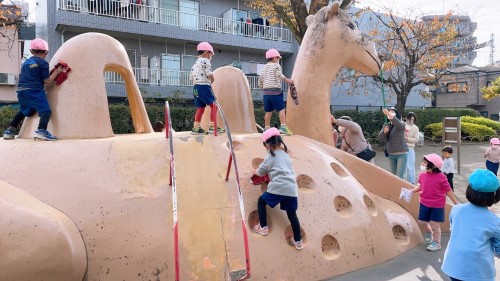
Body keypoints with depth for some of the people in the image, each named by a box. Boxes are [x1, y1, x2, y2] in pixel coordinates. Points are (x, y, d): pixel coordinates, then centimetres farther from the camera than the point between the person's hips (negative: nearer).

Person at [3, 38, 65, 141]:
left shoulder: (26, 62, 21)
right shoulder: (43, 63, -1)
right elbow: (47, 81, -3)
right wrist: (56, 71, 7)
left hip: (21, 90, 8)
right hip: (34, 91, -8)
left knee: (24, 111, 26)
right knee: (46, 110, -12)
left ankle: (9, 131, 27)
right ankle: (41, 130, -35)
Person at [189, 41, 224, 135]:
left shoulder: (195, 63, 20)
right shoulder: (205, 61, -7)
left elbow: (191, 76, 18)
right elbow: (210, 74, -15)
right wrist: (212, 80, 4)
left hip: (196, 87, 9)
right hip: (204, 86, -9)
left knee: (200, 107, 10)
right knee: (214, 105, -3)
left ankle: (196, 128, 8)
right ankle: (212, 127, -6)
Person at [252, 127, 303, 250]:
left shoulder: (270, 158, 6)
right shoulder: (286, 156, 22)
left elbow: (260, 172, 16)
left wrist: (256, 171, 38)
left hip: (278, 188, -5)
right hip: (291, 189, 5)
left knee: (261, 201, 19)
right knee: (292, 214, 14)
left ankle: (263, 227, 19)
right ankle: (298, 241, 19)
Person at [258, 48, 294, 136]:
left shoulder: (263, 68, 18)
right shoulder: (276, 65, -1)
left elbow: (260, 83, 16)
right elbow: (279, 75, -20)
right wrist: (288, 80, -12)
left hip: (266, 92, 7)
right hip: (275, 91, -6)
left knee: (268, 111, 11)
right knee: (281, 109, -4)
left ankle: (266, 128, 14)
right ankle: (283, 127, -12)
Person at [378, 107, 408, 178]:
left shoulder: (401, 124, -6)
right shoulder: (386, 125, 9)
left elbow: (399, 124, -33)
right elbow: (380, 139, 2)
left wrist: (390, 115, -48)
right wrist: (384, 131, -19)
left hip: (401, 154, -5)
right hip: (391, 154, 6)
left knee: (399, 177, -11)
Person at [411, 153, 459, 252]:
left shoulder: (441, 177, -20)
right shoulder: (422, 175, -7)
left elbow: (448, 191, -10)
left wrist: (456, 202, -6)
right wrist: (412, 191, -3)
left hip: (437, 206, -5)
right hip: (424, 204, 5)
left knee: (435, 225, 5)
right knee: (422, 222, 16)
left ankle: (436, 243, 27)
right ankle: (429, 233, 49)